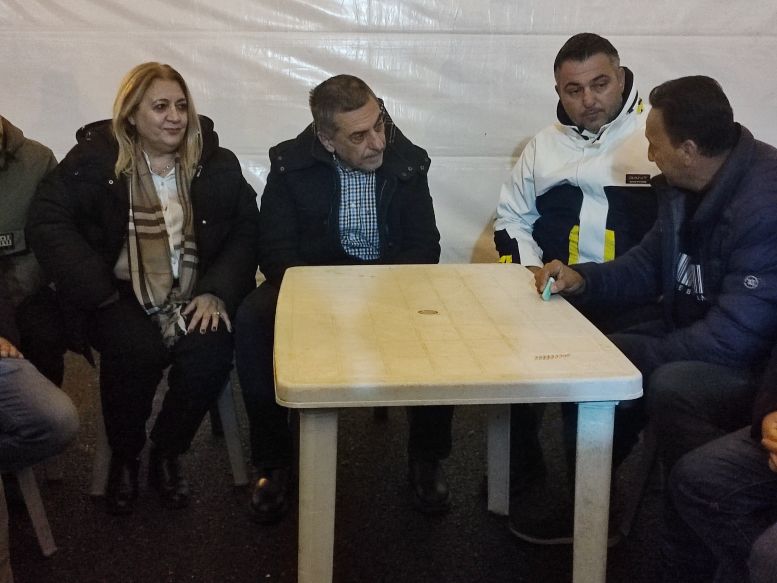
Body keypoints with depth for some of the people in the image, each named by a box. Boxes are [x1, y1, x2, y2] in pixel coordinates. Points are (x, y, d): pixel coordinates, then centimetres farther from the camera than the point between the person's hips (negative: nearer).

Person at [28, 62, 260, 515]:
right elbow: (50, 222, -6)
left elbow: (245, 229, 4)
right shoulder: (94, 159, 0)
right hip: (122, 294, -1)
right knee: (137, 351, -32)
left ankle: (168, 453, 1)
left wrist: (217, 291, -12)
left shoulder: (216, 163, 6)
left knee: (211, 352, -28)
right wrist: (99, 294, -18)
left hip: (194, 293, 2)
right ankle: (124, 458, -1)